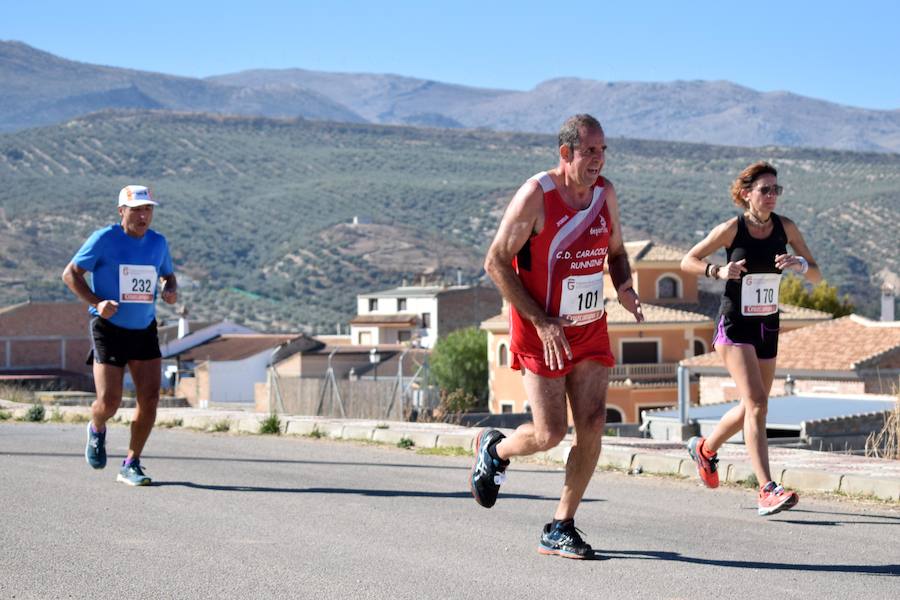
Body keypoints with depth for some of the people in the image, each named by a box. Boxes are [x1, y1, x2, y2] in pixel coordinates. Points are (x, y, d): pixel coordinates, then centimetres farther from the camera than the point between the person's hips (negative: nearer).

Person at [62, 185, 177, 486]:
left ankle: (131, 465, 5)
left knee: (150, 398, -8)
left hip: (144, 331, 4)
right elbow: (70, 273, -5)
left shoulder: (158, 242, 5)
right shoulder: (104, 239, -9)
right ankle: (97, 429, 29)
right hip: (109, 329, -4)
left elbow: (168, 275, 22)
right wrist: (96, 302, -19)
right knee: (109, 402, -9)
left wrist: (171, 290, -2)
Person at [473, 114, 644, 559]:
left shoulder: (605, 192, 3)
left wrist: (624, 288, -4)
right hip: (541, 330, -5)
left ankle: (560, 529, 6)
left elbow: (616, 251, 19)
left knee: (592, 424, -5)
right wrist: (540, 321, -19)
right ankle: (494, 450, 28)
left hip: (590, 328, 5)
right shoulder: (536, 195, -16)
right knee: (550, 433, -6)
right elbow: (495, 262, -14)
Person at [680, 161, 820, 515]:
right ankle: (767, 491, -22)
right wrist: (718, 271, -20)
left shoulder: (785, 227, 1)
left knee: (752, 407, 16)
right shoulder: (732, 229, -9)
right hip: (734, 326, -5)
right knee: (756, 403, -18)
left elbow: (816, 276, 3)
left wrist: (800, 264, -20)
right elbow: (687, 262, -1)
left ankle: (704, 448, 43)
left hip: (768, 327, 6)